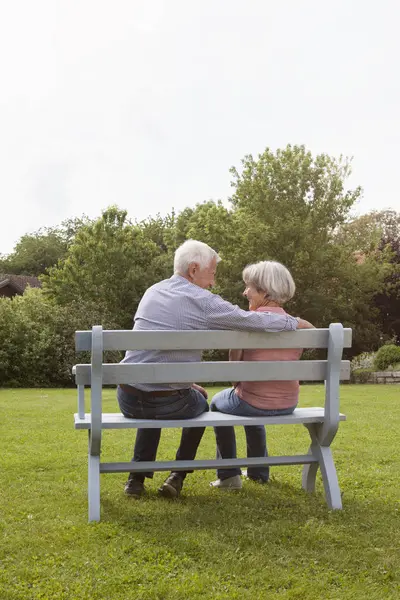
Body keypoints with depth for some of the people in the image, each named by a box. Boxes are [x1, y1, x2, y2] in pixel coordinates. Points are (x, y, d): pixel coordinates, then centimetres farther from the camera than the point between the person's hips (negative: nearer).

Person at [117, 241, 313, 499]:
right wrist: (297, 322, 9)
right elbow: (255, 321, -7)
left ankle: (137, 477, 28)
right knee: (200, 403, 30)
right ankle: (178, 476, 24)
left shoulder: (152, 292, 12)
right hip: (169, 403, -5)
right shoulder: (202, 301, -8)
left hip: (128, 399, 5)